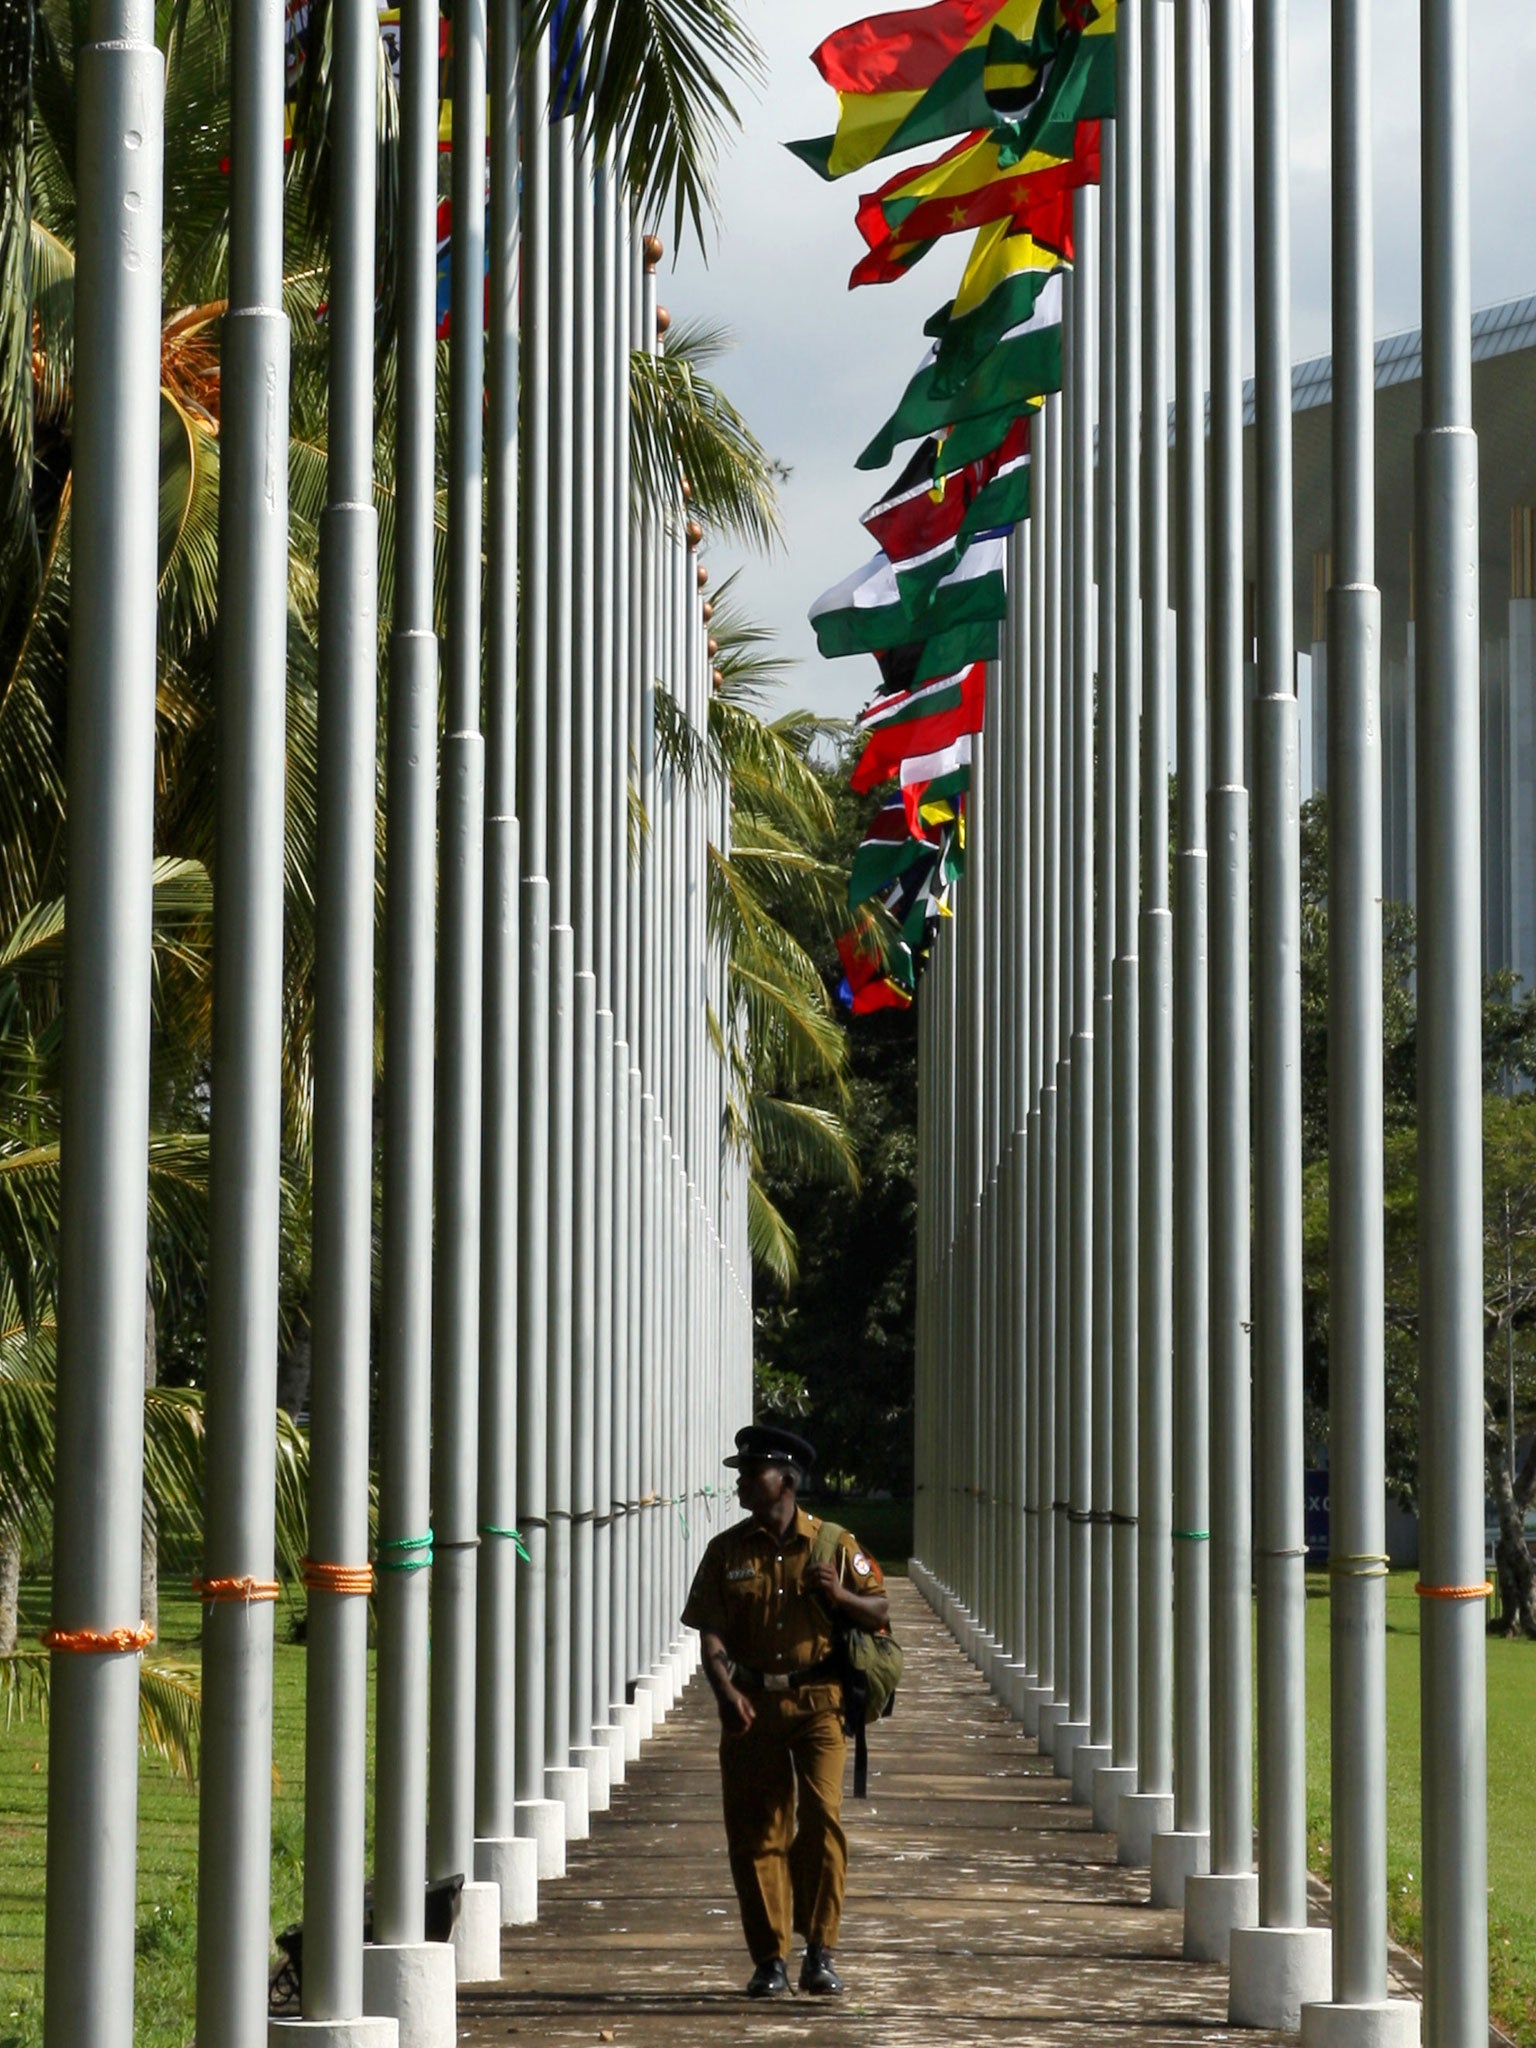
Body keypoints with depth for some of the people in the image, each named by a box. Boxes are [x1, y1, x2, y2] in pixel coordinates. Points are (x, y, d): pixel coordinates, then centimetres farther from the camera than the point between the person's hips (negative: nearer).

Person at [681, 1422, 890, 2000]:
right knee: (754, 1833, 2)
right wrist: (726, 1692, -17)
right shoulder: (726, 1551, 7)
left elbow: (880, 1611, 9)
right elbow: (710, 1633, 0)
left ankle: (819, 1953, -5)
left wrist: (840, 1595, -13)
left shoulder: (833, 1544, 4)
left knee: (822, 1817, -14)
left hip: (816, 1700, -2)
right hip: (751, 1706, 2)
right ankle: (769, 1959, 11)